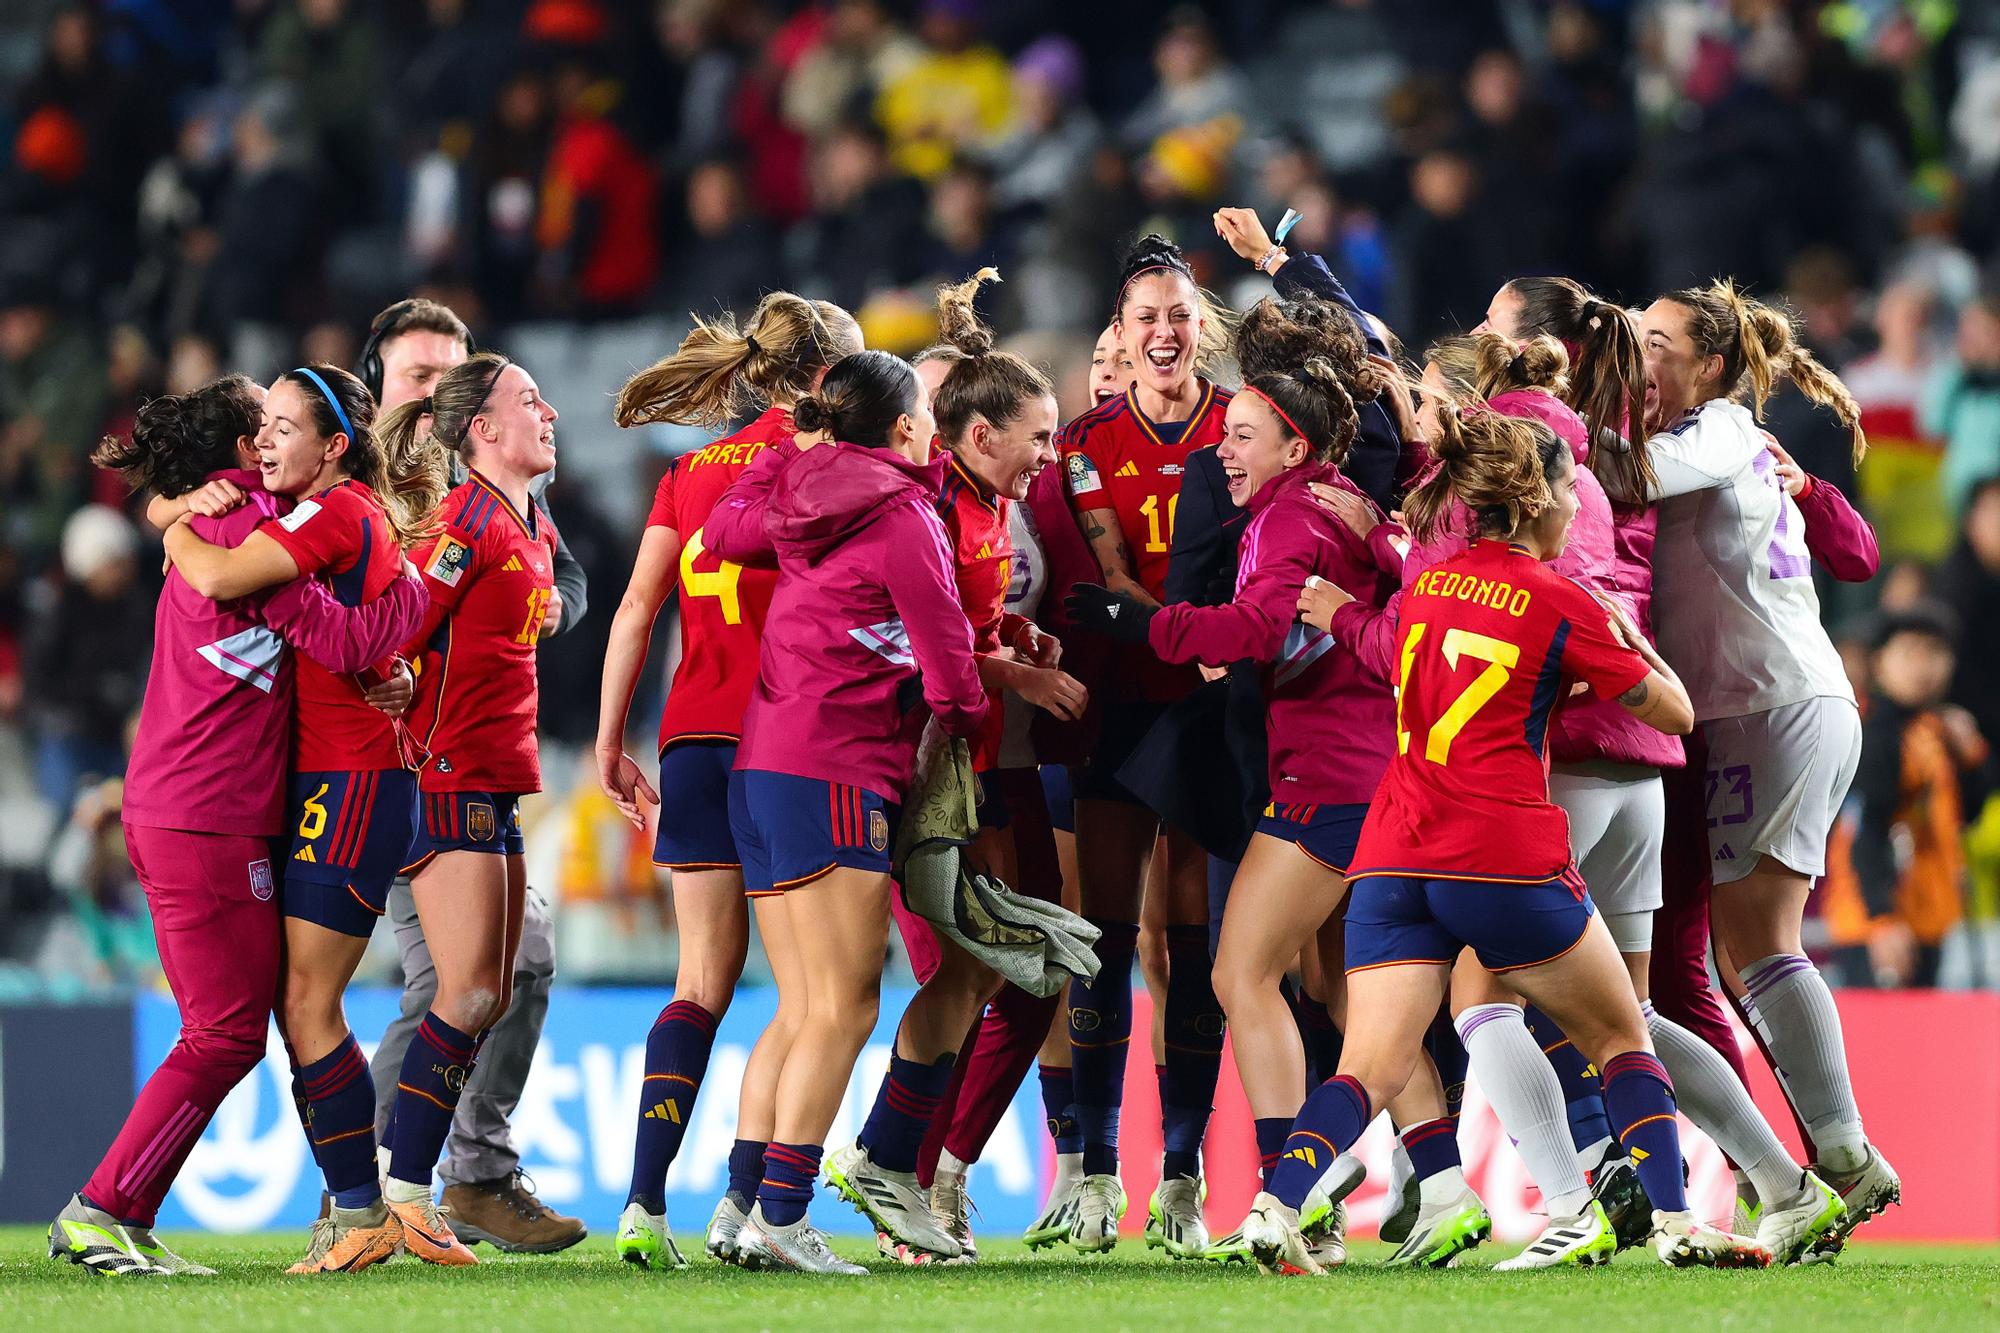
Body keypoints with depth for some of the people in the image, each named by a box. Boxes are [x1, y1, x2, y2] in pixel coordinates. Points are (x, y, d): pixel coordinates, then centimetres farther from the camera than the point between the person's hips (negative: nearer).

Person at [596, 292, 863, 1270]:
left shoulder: (694, 466, 14)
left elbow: (637, 609, 9)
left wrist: (609, 743, 12)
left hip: (692, 737, 5)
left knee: (703, 984, 10)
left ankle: (644, 1204, -3)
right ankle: (742, 1205, -8)